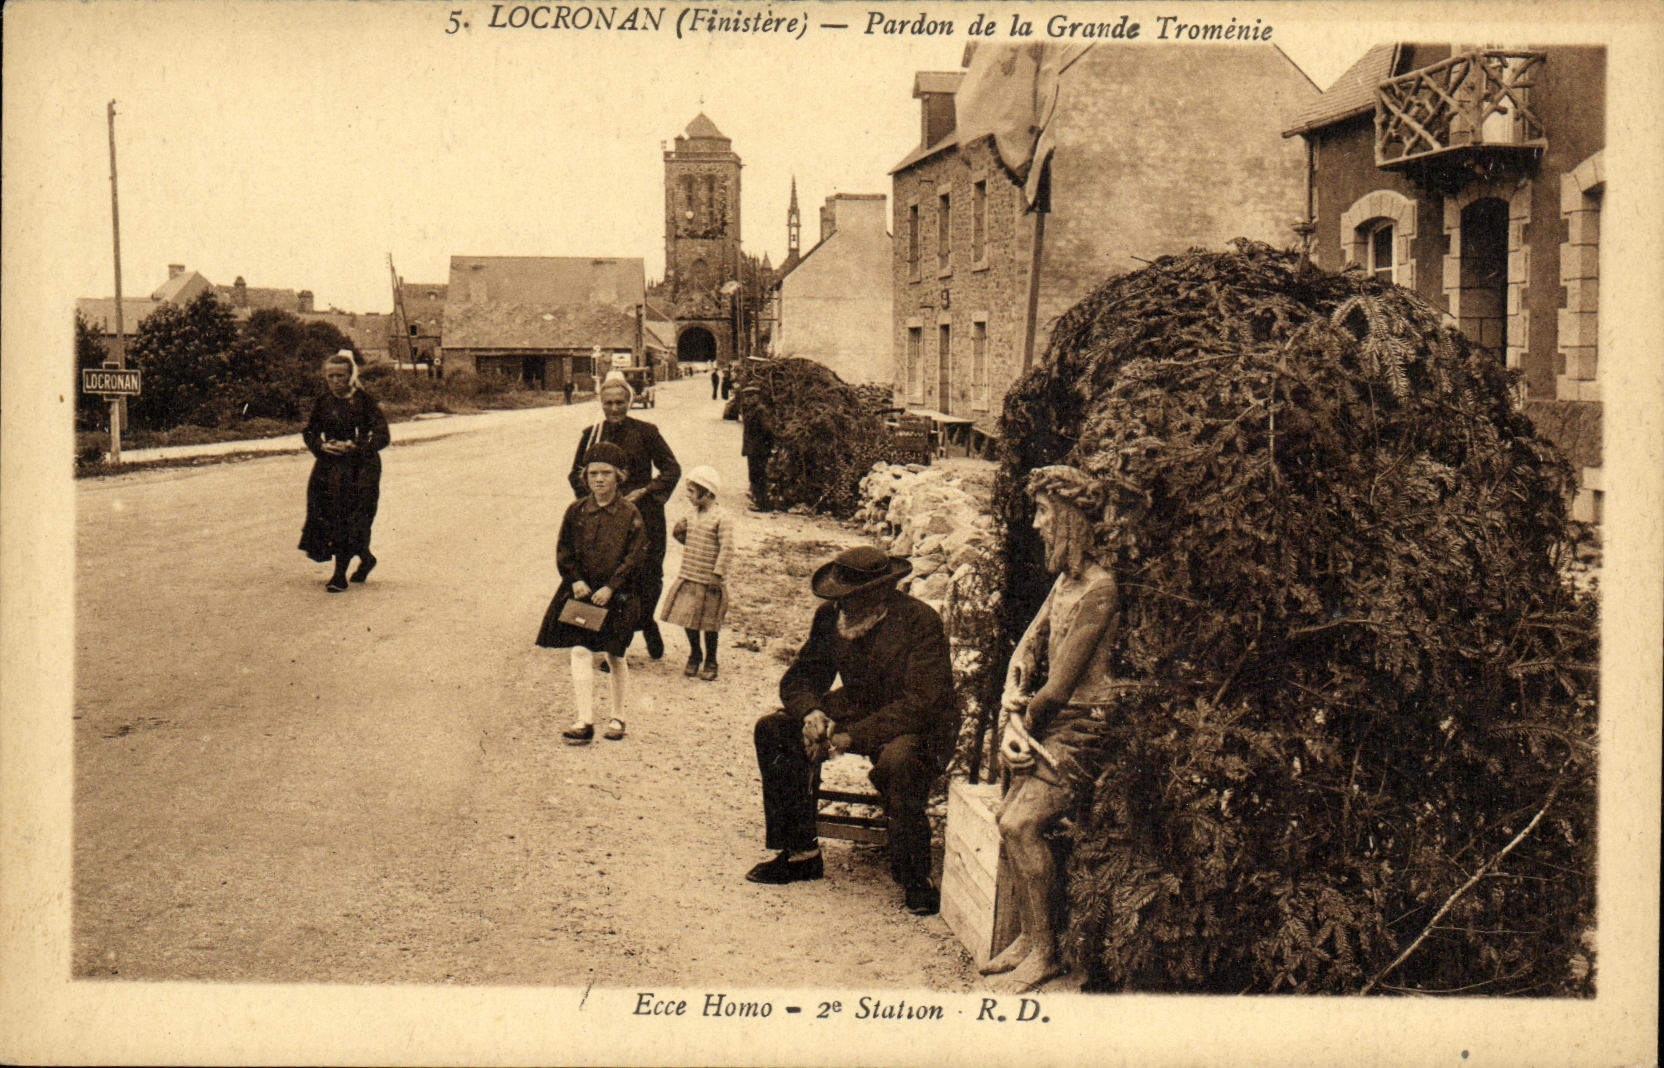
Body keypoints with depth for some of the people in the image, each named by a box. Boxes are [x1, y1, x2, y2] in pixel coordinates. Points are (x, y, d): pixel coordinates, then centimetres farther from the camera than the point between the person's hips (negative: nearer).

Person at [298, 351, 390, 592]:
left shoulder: (364, 401, -7)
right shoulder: (322, 402, 6)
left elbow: (382, 436, -10)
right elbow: (309, 432, 13)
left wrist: (353, 446, -21)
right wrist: (321, 446, -8)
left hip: (359, 466, -5)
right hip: (329, 467, 5)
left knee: (349, 518, -10)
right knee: (328, 515, 5)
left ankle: (340, 575, -4)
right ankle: (365, 557, 29)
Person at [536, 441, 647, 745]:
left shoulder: (629, 514, -5)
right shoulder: (576, 511, 2)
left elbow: (636, 555, -8)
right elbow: (563, 550, 6)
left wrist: (611, 587, -15)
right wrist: (575, 580, -8)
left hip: (616, 594, -2)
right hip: (580, 591, 2)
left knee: (614, 656, 9)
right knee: (580, 652, -9)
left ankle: (618, 717, 25)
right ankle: (584, 721, -8)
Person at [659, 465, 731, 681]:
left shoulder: (719, 518, -15)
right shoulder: (694, 515, 7)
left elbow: (727, 547, -19)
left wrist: (718, 573, -22)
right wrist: (680, 531, -2)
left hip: (708, 582, -7)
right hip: (688, 578, 7)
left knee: (708, 623, 5)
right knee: (688, 619, 12)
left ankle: (710, 662, 19)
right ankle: (694, 657, 30)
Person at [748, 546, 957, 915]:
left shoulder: (920, 621, -21)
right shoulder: (830, 617, -2)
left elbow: (922, 702, -26)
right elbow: (799, 678, 5)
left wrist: (852, 737, -33)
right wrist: (811, 712, -21)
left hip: (914, 727, -6)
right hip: (854, 711, 7)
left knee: (898, 760, -40)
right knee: (772, 730, -11)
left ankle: (914, 880, -20)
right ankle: (799, 852, -1)